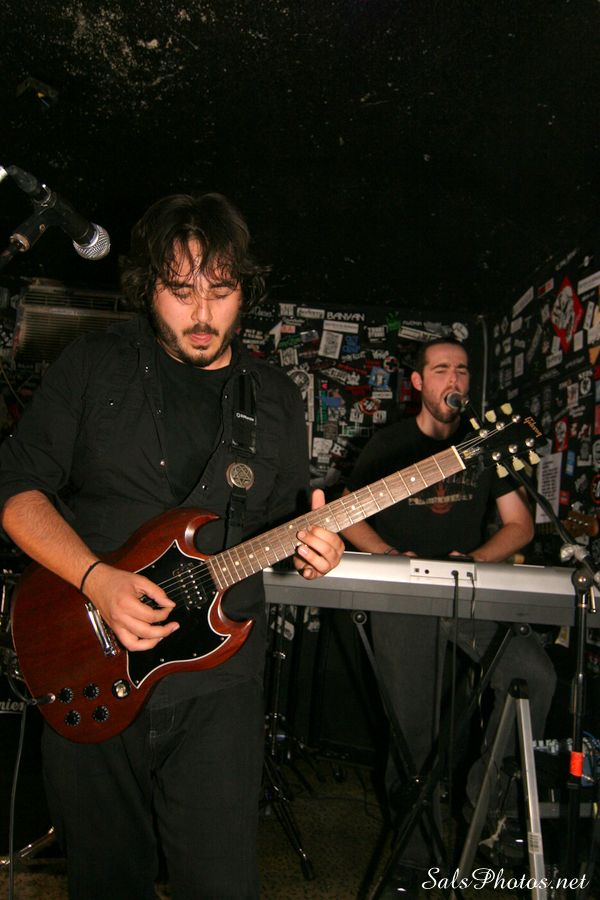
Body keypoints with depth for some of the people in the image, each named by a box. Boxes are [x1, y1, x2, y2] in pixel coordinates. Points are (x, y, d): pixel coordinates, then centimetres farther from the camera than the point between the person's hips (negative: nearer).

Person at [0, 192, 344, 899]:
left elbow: (286, 517, 13)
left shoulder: (276, 399, 6)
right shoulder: (92, 367, -2)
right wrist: (97, 579, -18)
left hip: (217, 682, 1)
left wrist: (310, 543, -11)